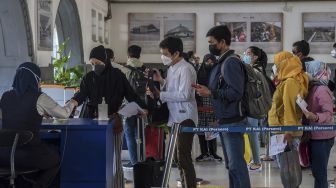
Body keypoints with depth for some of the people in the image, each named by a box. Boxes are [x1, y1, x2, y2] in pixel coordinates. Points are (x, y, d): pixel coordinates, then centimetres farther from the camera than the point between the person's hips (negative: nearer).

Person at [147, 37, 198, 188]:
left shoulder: (185, 69, -14)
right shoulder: (172, 68, 14)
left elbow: (184, 95, -20)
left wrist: (159, 94, -17)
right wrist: (161, 81, 5)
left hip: (185, 118, -10)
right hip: (175, 118, 10)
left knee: (183, 157, -9)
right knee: (178, 157, 15)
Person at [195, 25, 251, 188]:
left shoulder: (231, 62, -16)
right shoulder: (223, 61, 13)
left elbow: (236, 93, -23)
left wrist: (210, 93, -19)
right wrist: (207, 90, 6)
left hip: (233, 122, -10)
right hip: (226, 121, 10)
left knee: (236, 164, -7)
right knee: (232, 163, 15)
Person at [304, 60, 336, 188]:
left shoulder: (322, 90, -18)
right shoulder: (312, 89, 10)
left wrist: (315, 117, -40)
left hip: (322, 137, -9)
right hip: (314, 135, 9)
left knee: (319, 171, -4)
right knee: (316, 169, 16)